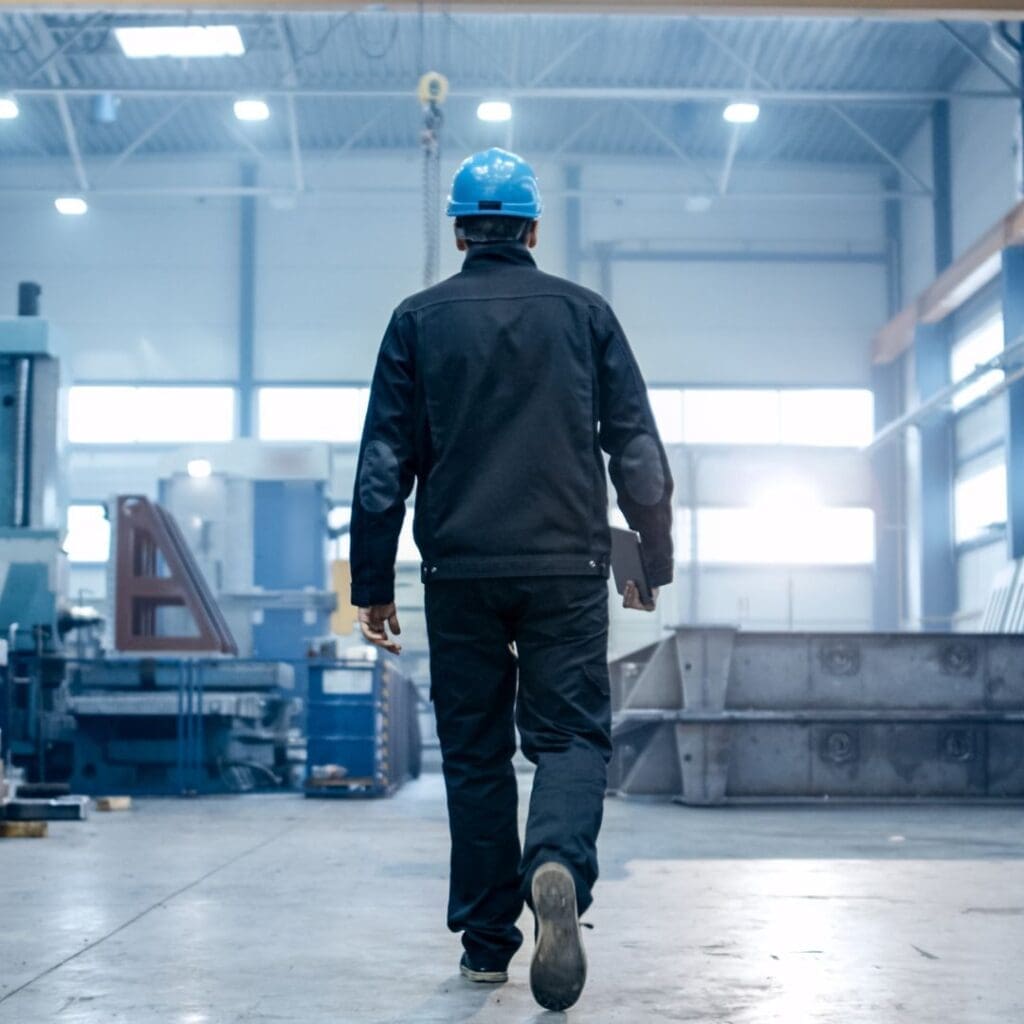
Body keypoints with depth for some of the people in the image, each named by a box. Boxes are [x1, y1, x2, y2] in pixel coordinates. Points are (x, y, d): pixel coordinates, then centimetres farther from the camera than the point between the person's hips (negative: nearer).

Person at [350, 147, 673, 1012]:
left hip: (460, 571, 1)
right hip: (567, 566, 0)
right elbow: (639, 452, 5)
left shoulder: (419, 319, 5)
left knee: (475, 751, 9)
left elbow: (385, 463, 2)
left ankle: (487, 940, 13)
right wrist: (653, 563, 14)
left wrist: (373, 582, 6)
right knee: (570, 732, 2)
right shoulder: (585, 313, 6)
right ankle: (558, 867, -27)